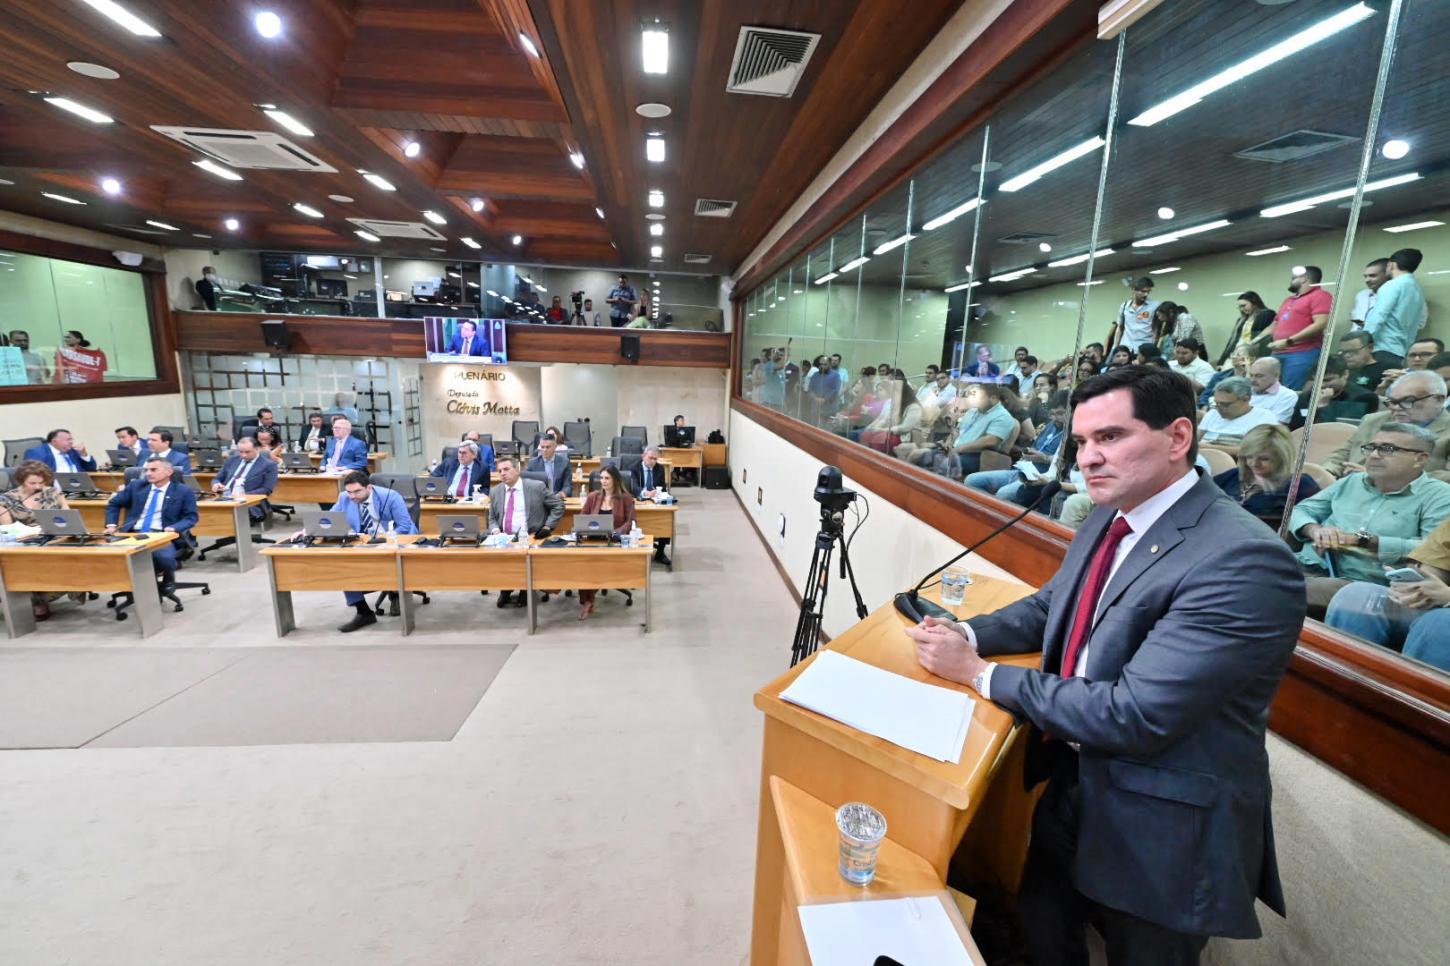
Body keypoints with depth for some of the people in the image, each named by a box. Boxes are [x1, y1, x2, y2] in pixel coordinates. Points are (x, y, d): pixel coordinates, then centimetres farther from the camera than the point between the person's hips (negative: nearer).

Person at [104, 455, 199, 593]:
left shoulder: (183, 491, 3)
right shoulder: (136, 485, 15)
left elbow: (191, 517, 1)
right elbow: (113, 504, 26)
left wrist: (174, 528, -18)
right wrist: (111, 525, 11)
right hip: (133, 534, 4)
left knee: (164, 557, -35)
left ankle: (168, 579, 3)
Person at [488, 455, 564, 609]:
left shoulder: (536, 487, -1)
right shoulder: (495, 492, 12)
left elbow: (558, 506, 3)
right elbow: (492, 519, 16)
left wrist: (547, 527, -5)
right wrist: (495, 530, -6)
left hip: (529, 538, -4)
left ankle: (524, 592, -1)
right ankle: (505, 590, 2)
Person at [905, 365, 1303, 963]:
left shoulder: (1245, 560, -28)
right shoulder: (1108, 519, -2)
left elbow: (1135, 716, -31)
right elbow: (1051, 605, 11)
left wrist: (981, 674, -22)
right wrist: (967, 633, -8)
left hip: (1160, 827, -6)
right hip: (1071, 784, 7)